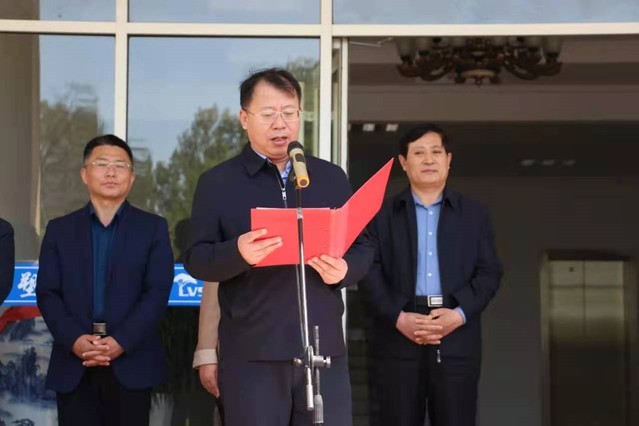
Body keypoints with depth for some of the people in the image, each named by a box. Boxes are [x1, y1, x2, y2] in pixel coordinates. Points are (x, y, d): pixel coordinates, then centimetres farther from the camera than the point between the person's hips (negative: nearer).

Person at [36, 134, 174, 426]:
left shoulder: (153, 228, 9)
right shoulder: (59, 229, 13)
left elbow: (158, 292, -1)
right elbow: (47, 293, 4)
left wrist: (121, 342, -14)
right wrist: (74, 340, -13)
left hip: (132, 362, -1)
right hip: (73, 364, 1)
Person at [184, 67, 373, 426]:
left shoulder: (331, 177, 13)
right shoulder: (217, 182, 5)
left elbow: (363, 247, 15)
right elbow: (196, 260, 0)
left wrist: (345, 270, -9)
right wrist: (237, 253, -22)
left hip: (324, 347, 3)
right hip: (251, 352, -2)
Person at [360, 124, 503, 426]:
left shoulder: (474, 214, 14)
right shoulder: (381, 214, 10)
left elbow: (489, 272, 6)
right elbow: (369, 271, 0)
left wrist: (460, 314, -9)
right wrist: (398, 318, -13)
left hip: (457, 339, 1)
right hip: (397, 339, -1)